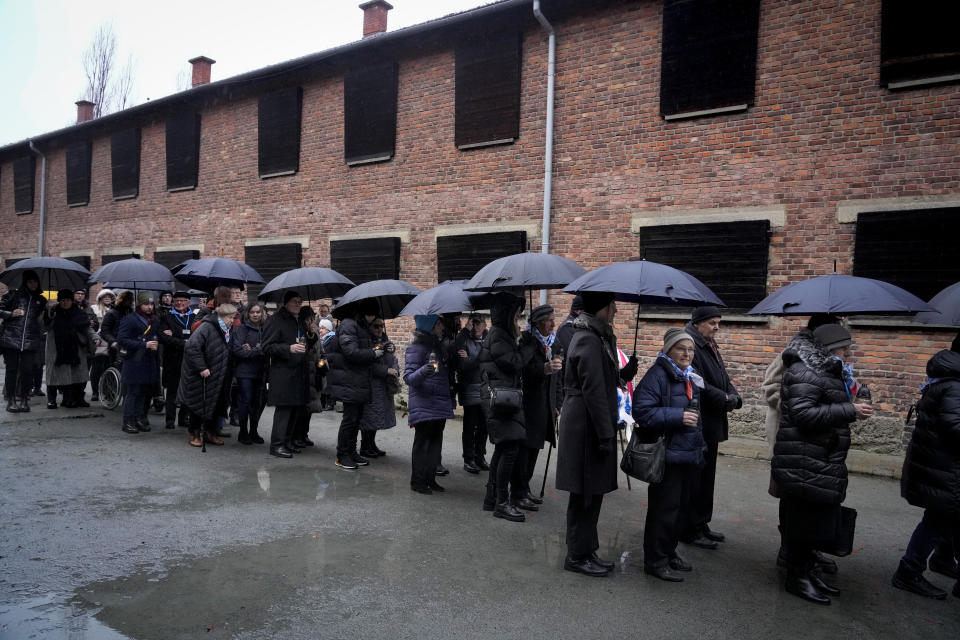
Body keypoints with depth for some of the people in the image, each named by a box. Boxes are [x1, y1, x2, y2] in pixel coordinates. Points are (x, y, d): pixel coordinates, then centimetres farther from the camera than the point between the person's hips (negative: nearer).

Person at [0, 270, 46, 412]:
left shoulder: (40, 300, 15)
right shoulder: (12, 295, 7)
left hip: (30, 342, 2)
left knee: (27, 371, -1)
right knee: (12, 370, 1)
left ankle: (24, 399, 8)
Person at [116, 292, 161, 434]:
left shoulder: (154, 320, 17)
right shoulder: (129, 319, -5)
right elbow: (121, 340, -13)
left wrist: (157, 343, 6)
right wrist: (144, 345, -18)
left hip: (150, 363, 7)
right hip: (134, 362, -6)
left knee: (147, 392, 7)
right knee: (133, 392, -6)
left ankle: (141, 419, 18)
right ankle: (128, 422, 0)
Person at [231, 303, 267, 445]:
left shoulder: (265, 329, 10)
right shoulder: (242, 328, -2)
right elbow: (236, 349, -11)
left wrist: (251, 350, -11)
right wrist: (257, 351, -17)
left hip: (260, 372, 4)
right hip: (244, 371, -4)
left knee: (258, 402, 6)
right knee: (246, 400, -3)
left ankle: (253, 432, 20)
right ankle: (243, 432, 10)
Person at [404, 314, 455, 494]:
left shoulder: (438, 346, 14)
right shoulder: (417, 348, -10)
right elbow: (408, 377, -17)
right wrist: (424, 371, -35)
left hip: (440, 404, 8)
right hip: (424, 404, -8)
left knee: (436, 441, 10)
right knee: (422, 441, -2)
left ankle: (430, 478, 19)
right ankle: (417, 481, 7)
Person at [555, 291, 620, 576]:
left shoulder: (598, 336, 14)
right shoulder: (589, 341, -19)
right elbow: (593, 392, -22)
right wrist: (606, 434, -20)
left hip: (587, 426, 10)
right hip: (586, 427, -10)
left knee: (590, 493, 17)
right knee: (585, 494, 1)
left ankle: (586, 550, 28)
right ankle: (578, 555, 13)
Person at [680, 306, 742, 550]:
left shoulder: (711, 347, 16)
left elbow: (723, 379, 18)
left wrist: (733, 395, -1)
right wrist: (724, 399, -17)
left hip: (711, 424, 10)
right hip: (695, 423, -10)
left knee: (706, 477, 17)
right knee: (693, 478, -2)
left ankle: (701, 524, 29)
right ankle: (689, 530, 8)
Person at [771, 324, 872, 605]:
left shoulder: (829, 372, 18)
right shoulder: (805, 373, -15)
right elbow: (803, 413, -25)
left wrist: (853, 402, 11)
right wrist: (849, 410, -24)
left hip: (823, 462, 10)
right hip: (803, 463, -10)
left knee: (817, 518, 16)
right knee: (802, 520, -2)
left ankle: (807, 569, 29)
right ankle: (797, 578, 9)